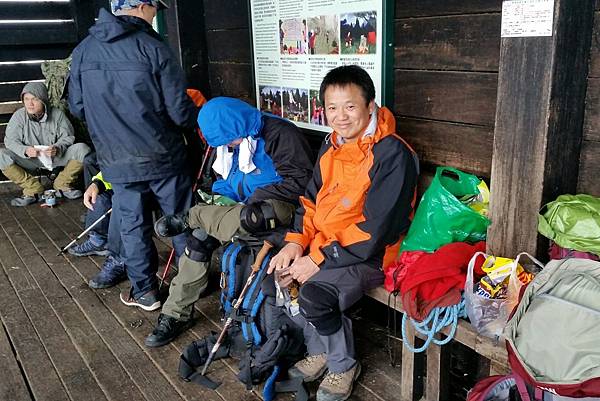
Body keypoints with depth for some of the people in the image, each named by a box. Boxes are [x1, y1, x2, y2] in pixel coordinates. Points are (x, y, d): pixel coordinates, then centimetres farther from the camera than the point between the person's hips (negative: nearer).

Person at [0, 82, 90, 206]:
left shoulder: (57, 115, -8)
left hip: (56, 157, 0)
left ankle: (62, 185, -4)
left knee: (83, 149, -23)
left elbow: (68, 137, -4)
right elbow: (11, 140, -8)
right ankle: (34, 188, -12)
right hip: (29, 159, 0)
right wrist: (25, 150, -31)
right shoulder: (19, 116, -8)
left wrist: (57, 148, -27)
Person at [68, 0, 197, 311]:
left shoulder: (83, 51, 0)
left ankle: (144, 291, 26)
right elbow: (180, 111, -15)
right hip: (162, 157, -3)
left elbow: (77, 108, 6)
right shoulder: (152, 48, -14)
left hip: (116, 162, 3)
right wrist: (200, 120, 7)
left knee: (133, 225, 15)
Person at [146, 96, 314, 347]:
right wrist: (217, 196, 4)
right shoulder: (233, 139, 13)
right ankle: (176, 315, -1)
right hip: (245, 203, 8)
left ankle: (188, 219, -10)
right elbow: (229, 178, 24)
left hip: (278, 204, -8)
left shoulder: (279, 133, -15)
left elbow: (300, 179, -20)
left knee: (245, 218, -40)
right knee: (199, 240, -12)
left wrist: (259, 196, -23)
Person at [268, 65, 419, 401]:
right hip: (322, 247, 8)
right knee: (278, 274, -5)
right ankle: (319, 351, 16)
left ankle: (344, 365, 3)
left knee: (315, 293, -27)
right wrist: (296, 243, -4)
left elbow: (375, 229, -23)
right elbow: (312, 199, 13)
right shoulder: (332, 146, 7)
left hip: (371, 257, -8)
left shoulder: (392, 155, -20)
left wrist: (319, 259, -20)